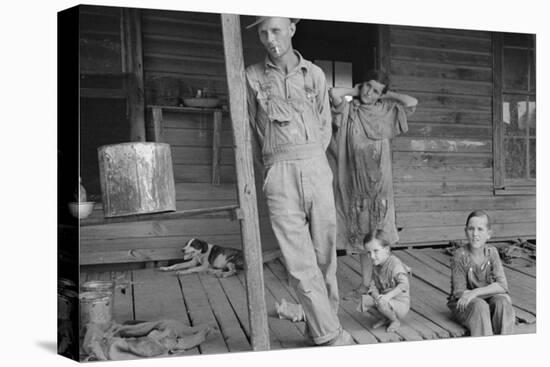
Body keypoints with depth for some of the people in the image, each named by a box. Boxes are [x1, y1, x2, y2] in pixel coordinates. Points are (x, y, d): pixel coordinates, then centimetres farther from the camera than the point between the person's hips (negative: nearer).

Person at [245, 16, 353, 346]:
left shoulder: (314, 74, 10)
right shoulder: (253, 77, 7)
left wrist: (310, 159, 12)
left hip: (317, 167, 2)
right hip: (278, 172, -2)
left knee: (325, 254, 4)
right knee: (300, 260, -7)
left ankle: (320, 324, 17)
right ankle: (331, 334, 0)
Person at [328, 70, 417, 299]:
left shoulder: (386, 111, 7)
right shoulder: (348, 110, 1)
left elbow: (412, 103, -4)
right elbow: (333, 93, -17)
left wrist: (387, 95, 3)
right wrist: (355, 91, -1)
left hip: (379, 181, 0)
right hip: (356, 181, 0)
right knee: (362, 235, 7)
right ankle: (365, 284, 17)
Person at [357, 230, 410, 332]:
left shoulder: (395, 264, -23)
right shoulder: (376, 266, 0)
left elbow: (404, 284, -34)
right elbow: (373, 285, -2)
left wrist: (388, 296, -40)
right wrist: (376, 296, -24)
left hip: (401, 304, -7)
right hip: (383, 298, 7)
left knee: (382, 304, -33)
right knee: (365, 299, -10)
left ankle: (396, 321, -1)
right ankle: (385, 318, 12)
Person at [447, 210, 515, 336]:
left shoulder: (491, 252, -6)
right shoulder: (460, 255, -16)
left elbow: (502, 285, -14)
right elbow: (459, 293, -15)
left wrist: (475, 292, -28)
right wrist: (491, 290, -18)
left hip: (488, 300, 3)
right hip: (462, 304, -3)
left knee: (503, 301, -28)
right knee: (480, 306, -34)